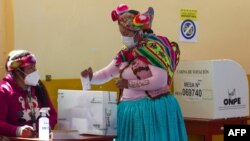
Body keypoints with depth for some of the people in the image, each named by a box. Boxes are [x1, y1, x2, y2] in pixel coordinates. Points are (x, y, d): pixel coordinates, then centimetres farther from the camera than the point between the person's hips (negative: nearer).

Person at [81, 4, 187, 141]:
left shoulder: (152, 48, -12)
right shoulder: (125, 53, 11)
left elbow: (161, 80, -19)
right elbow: (107, 73, 19)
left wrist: (130, 84, -18)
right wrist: (91, 77, -2)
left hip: (153, 108, -7)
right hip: (129, 110, 7)